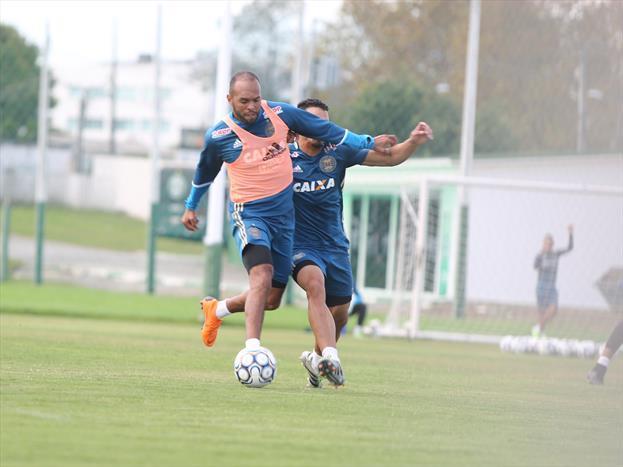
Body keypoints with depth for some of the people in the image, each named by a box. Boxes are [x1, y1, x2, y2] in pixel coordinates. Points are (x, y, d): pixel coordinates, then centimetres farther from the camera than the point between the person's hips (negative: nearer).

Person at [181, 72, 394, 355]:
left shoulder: (279, 114, -4)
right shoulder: (218, 137, -9)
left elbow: (322, 129, 9)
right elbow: (204, 173, 12)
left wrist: (368, 143, 16)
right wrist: (190, 207, 27)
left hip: (284, 215, 5)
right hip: (249, 215, -5)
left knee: (272, 297, 9)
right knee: (262, 276, -31)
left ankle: (215, 310, 34)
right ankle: (252, 349, -37)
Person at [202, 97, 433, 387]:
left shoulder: (338, 153, 1)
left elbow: (390, 157, 1)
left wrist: (414, 141, -15)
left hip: (335, 246, 4)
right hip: (299, 245, -4)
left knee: (339, 314, 8)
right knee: (315, 284, -33)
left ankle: (316, 357, 39)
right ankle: (331, 357, -47)